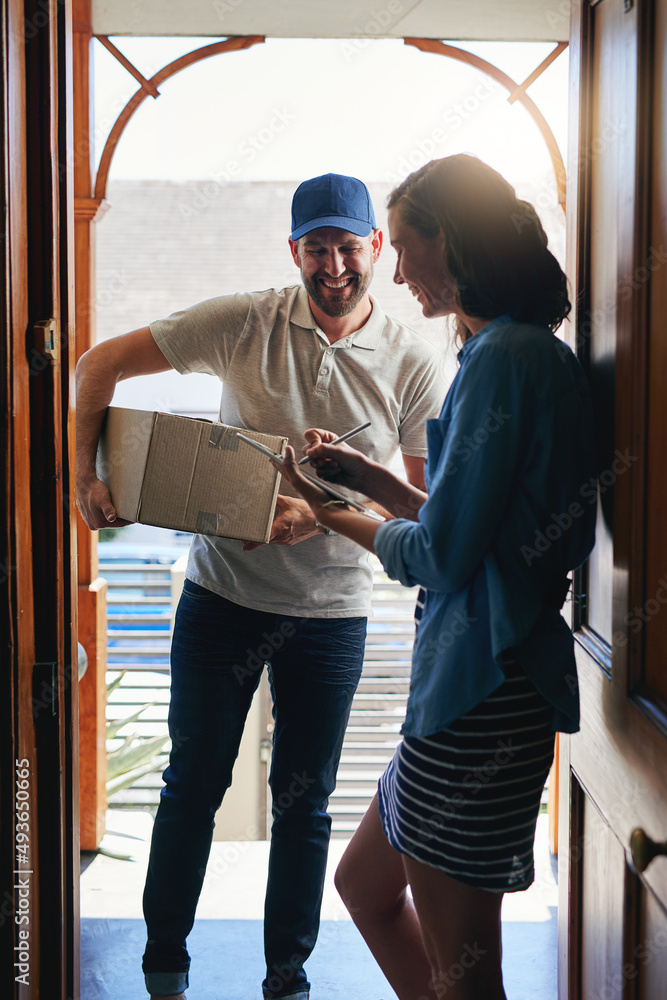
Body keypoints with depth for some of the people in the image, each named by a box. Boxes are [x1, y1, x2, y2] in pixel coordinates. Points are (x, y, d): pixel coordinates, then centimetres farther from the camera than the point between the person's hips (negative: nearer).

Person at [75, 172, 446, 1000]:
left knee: (304, 799, 12)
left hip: (331, 611, 1)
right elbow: (101, 364, -3)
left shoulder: (413, 364, -6)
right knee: (193, 782, 11)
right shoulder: (246, 323, -8)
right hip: (223, 593, 0)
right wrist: (86, 473, -12)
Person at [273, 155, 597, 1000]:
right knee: (364, 883, 23)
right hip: (475, 684, 11)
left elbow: (442, 555, -18)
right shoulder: (521, 351, 14)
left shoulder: (505, 358, -17)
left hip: (483, 695, -10)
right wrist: (368, 476, 16)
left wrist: (335, 518, -1)